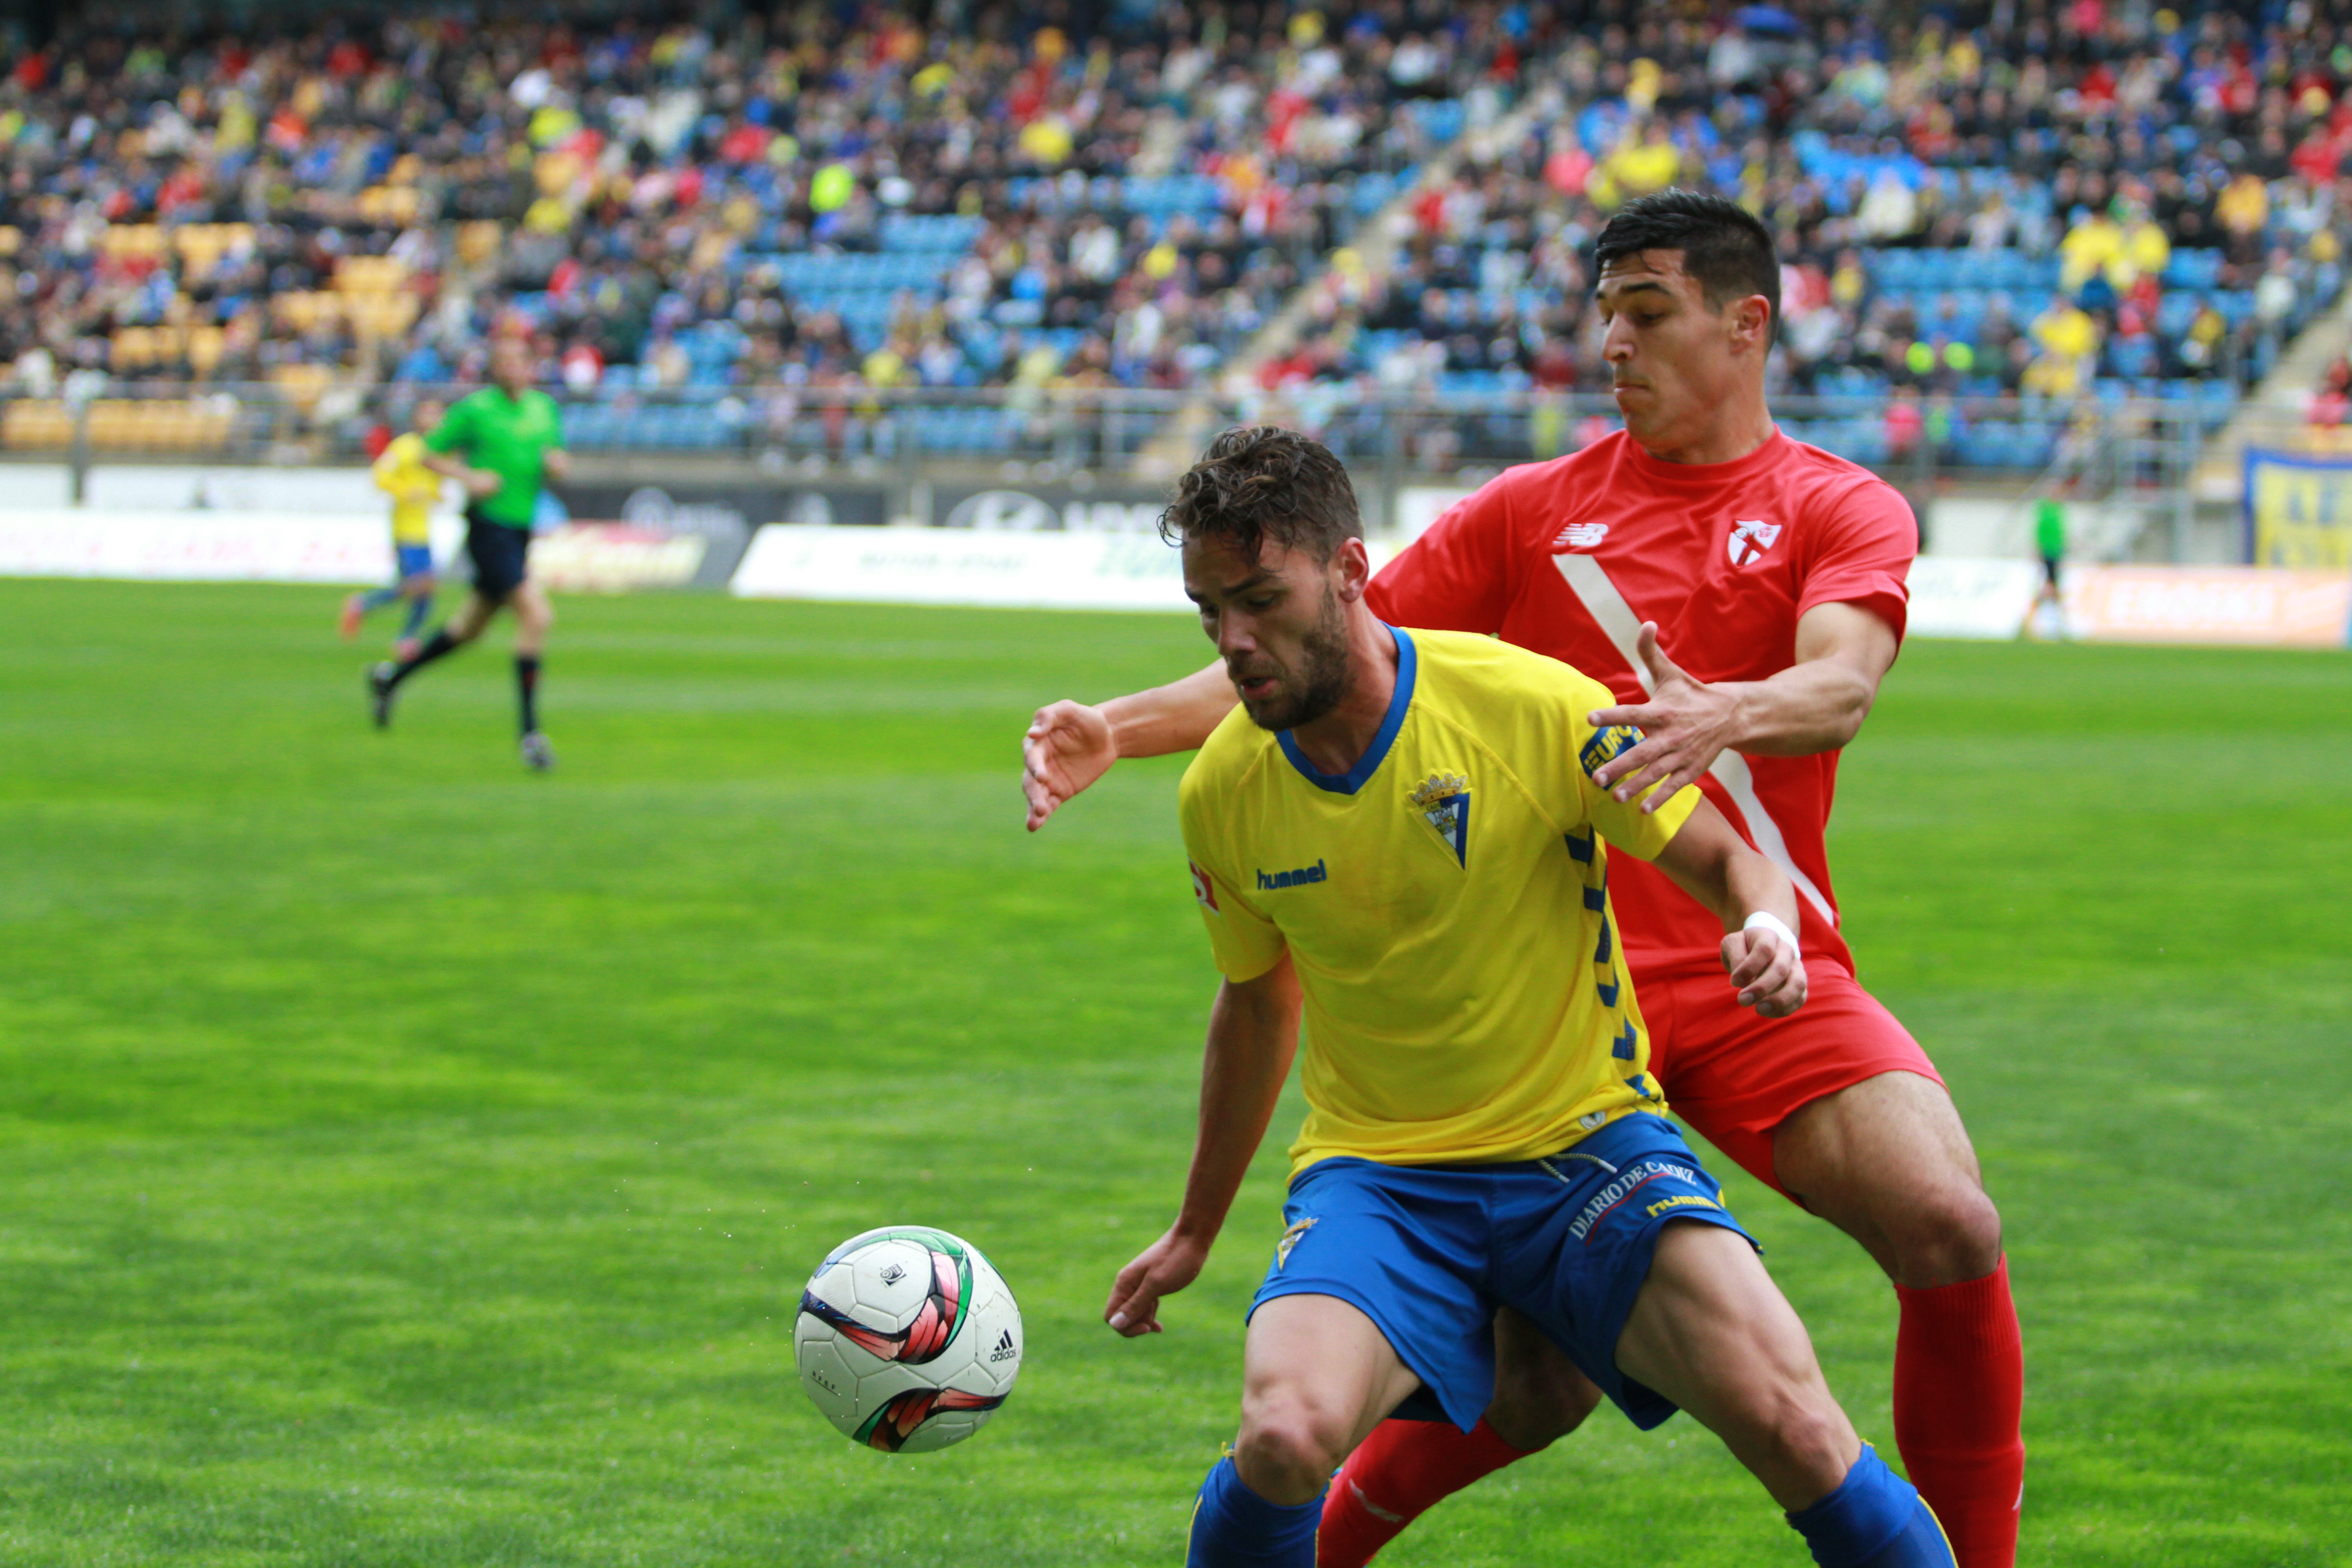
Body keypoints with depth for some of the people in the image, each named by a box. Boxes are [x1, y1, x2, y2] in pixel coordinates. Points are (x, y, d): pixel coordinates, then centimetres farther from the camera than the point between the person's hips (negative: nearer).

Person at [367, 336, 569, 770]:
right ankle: (530, 731, -15)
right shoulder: (474, 409, -8)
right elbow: (430, 454, 0)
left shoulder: (546, 408, 10)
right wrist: (469, 477, -15)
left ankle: (390, 677, 38)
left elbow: (558, 462, 20)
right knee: (537, 615, -19)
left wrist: (557, 464, -4)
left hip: (521, 532, 7)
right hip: (489, 527, -7)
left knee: (471, 627, 18)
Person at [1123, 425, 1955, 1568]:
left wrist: (1769, 932, -26)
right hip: (1376, 1172, 2)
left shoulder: (1534, 708, -13)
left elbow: (1727, 863, -2)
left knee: (1789, 1423, -24)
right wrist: (1195, 1232, 28)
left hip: (1586, 1138, -2)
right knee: (1284, 1436, -28)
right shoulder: (1221, 794, -1)